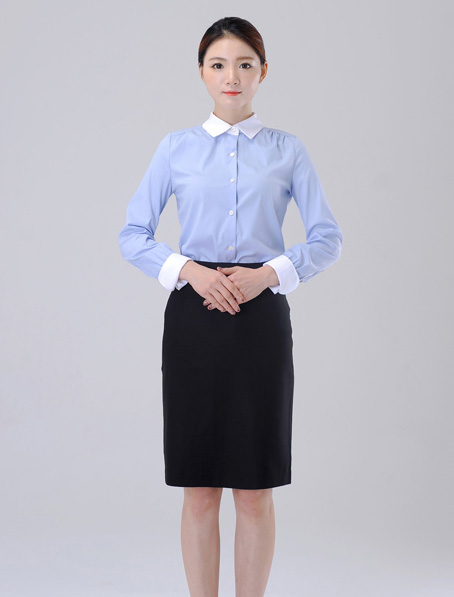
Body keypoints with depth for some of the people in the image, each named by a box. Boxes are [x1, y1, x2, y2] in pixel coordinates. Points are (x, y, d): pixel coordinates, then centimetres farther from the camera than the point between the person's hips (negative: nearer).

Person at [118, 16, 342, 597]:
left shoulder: (287, 151, 6)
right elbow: (133, 236, 6)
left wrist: (270, 273, -11)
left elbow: (327, 239, 5)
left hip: (261, 318, 0)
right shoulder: (176, 148, 6)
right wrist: (189, 270, -11)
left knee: (255, 492, 3)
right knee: (199, 491, 4)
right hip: (194, 317, 0)